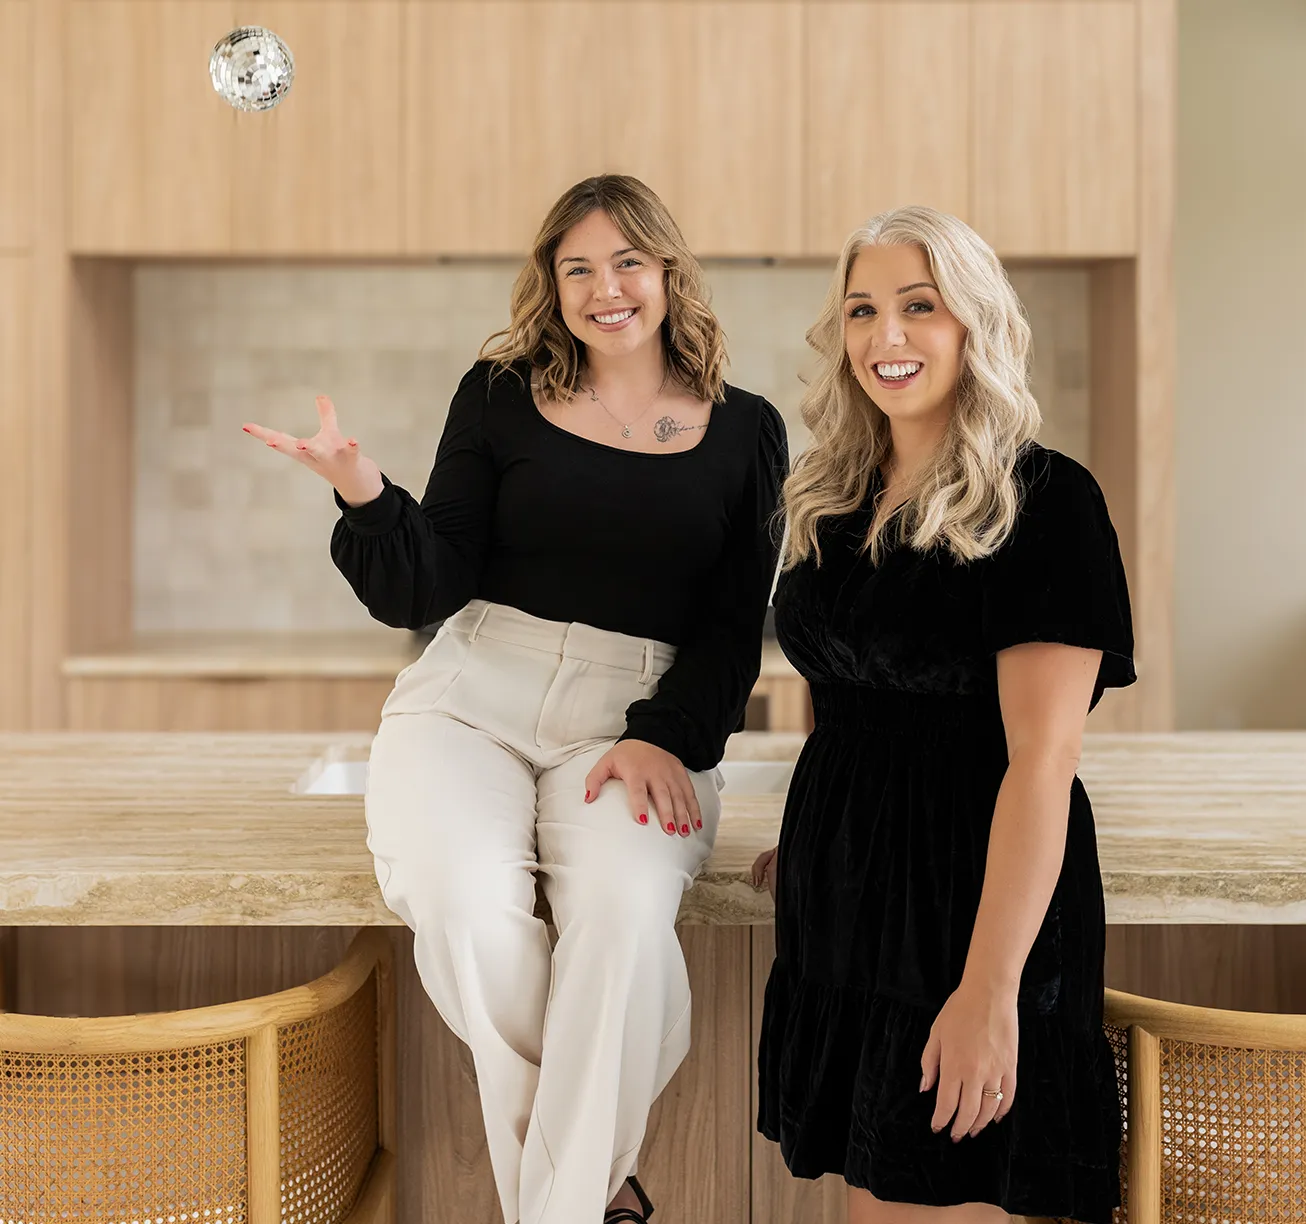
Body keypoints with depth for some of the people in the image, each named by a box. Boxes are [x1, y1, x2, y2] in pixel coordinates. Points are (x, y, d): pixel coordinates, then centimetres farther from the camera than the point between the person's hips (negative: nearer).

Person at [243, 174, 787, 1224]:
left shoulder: (744, 429, 10)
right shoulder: (502, 397, 9)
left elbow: (734, 624, 5)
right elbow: (430, 591, 3)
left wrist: (663, 736, -11)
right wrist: (370, 499, -16)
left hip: (644, 714, 0)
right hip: (475, 692, 1)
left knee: (627, 914, -32)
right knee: (466, 910, -30)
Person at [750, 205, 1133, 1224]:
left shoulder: (1042, 500, -12)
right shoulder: (839, 499, 10)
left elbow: (1041, 758, -18)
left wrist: (989, 990, -22)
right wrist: (812, 839, 15)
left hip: (969, 899, -6)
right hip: (843, 901, 7)